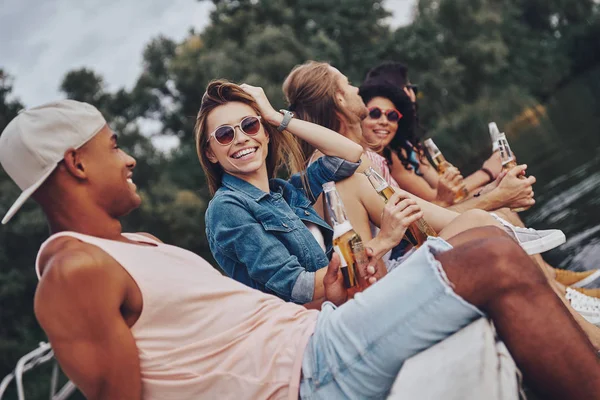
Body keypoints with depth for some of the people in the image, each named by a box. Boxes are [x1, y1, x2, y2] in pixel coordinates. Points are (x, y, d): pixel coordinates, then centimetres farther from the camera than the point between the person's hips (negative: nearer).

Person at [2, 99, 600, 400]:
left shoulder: (136, 246, 20)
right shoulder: (74, 273, -12)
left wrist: (326, 301, 9)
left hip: (304, 333, 10)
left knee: (484, 236, 10)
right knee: (496, 265, -18)